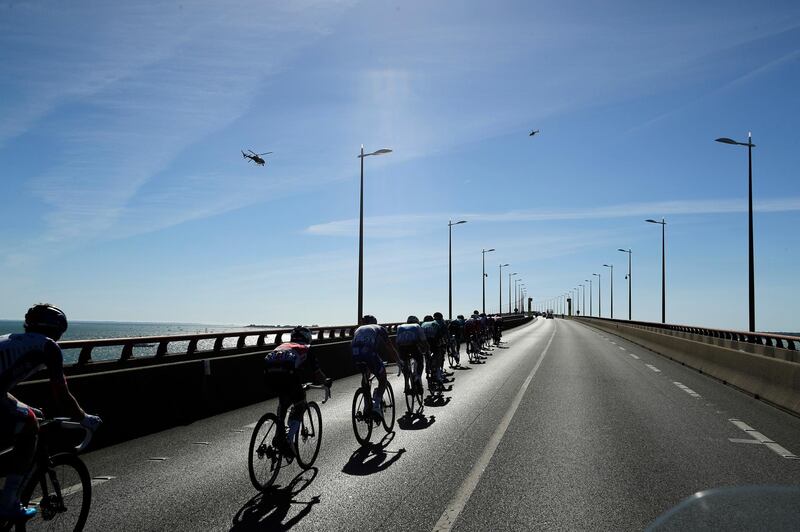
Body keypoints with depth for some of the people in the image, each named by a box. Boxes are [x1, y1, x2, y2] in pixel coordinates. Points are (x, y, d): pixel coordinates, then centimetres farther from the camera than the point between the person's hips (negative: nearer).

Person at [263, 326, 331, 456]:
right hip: (288, 373, -5)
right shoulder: (306, 349, 27)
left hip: (270, 372, 5)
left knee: (283, 400, 32)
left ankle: (278, 437, 26)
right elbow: (316, 372, 28)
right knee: (300, 404, 17)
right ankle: (289, 439, 3)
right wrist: (326, 382, 48)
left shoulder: (282, 345, 38)